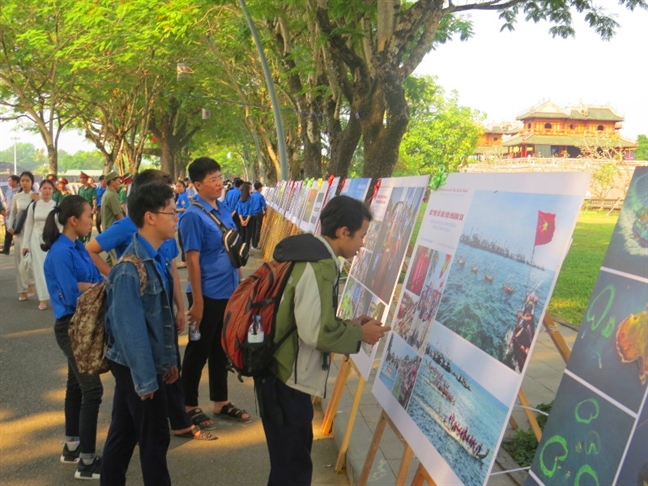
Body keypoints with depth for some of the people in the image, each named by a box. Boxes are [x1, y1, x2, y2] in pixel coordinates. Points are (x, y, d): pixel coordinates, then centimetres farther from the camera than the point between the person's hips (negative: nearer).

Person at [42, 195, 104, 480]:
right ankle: (87, 463, 1)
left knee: (77, 386, 18)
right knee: (92, 389, -7)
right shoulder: (61, 252, -19)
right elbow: (72, 295, -21)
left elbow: (95, 280, 5)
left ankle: (72, 448, 32)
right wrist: (101, 287, -9)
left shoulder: (79, 247, 7)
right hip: (71, 326, -9)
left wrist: (86, 286, -16)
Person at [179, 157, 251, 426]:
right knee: (199, 350, 7)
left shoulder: (225, 211, 7)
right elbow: (192, 260, -17)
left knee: (221, 349, 17)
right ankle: (189, 405, 23)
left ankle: (220, 402, 31)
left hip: (228, 293, 7)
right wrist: (197, 301, -17)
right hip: (208, 295, -7)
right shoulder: (193, 216, -16)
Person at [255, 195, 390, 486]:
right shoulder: (320, 266, -22)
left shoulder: (308, 252, 9)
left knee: (291, 457, 21)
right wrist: (360, 335, -10)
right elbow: (316, 332, -25)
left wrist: (348, 325, 10)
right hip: (285, 378, -10)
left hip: (280, 370, 10)